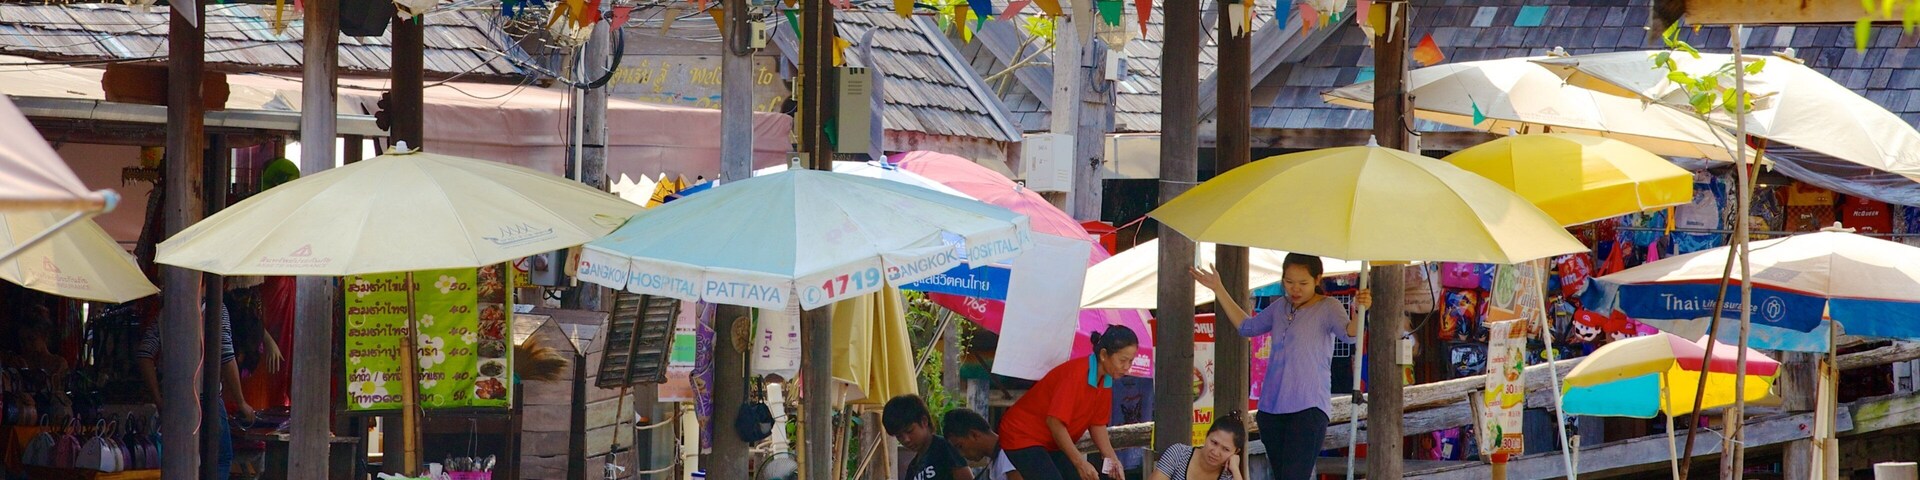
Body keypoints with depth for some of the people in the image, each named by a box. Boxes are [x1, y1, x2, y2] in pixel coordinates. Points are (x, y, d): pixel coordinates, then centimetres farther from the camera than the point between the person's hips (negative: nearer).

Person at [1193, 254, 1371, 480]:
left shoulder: (1328, 308, -3)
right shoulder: (1280, 308, 17)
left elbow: (1349, 333, -21)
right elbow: (1247, 326, 31)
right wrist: (1218, 290, 31)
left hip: (1308, 408, -7)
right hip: (1271, 408, 7)